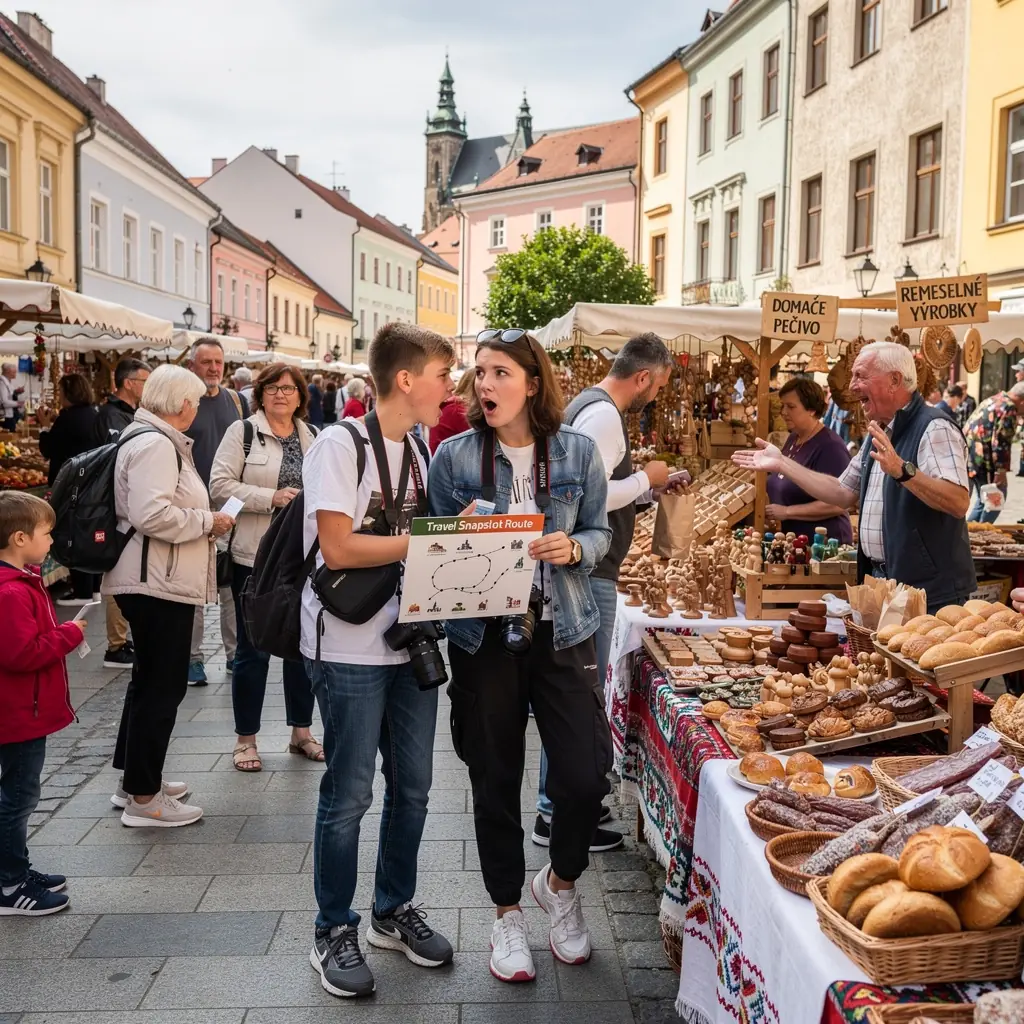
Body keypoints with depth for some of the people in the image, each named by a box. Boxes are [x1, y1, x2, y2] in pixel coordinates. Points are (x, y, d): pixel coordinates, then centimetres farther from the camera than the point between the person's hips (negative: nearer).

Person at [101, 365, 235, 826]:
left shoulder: (156, 439, 16)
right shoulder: (155, 444, -18)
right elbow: (152, 514, -29)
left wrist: (201, 520, 16)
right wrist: (207, 522, -17)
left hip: (157, 580, 11)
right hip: (157, 582, -11)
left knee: (150, 680, 20)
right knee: (162, 685, -3)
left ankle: (135, 778, 32)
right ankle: (143, 798, 6)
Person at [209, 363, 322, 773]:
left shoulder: (313, 438, 12)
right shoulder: (242, 432, -2)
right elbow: (220, 486, -11)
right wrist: (271, 498, -20)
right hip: (256, 556, -4)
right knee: (252, 648, 4)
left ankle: (301, 731, 26)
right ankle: (246, 738, 16)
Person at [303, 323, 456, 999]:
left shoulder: (420, 449, 11)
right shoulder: (341, 446, -13)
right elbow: (339, 548, -20)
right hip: (351, 648, -7)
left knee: (412, 787, 14)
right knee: (350, 795, 3)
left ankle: (395, 912, 32)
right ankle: (335, 932, 21)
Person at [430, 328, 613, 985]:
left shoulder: (577, 452, 0)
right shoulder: (455, 456, -1)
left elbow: (600, 532, 7)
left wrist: (574, 549, -14)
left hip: (562, 631, 0)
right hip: (483, 635, 0)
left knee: (585, 775, -4)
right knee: (495, 781, 9)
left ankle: (560, 881, 29)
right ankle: (507, 912, 30)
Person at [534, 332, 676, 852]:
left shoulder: (586, 405, 16)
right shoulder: (604, 415, -16)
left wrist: (644, 485, 16)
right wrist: (646, 479, -11)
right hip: (588, 572, -11)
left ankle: (561, 801, 28)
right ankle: (558, 815, 5)